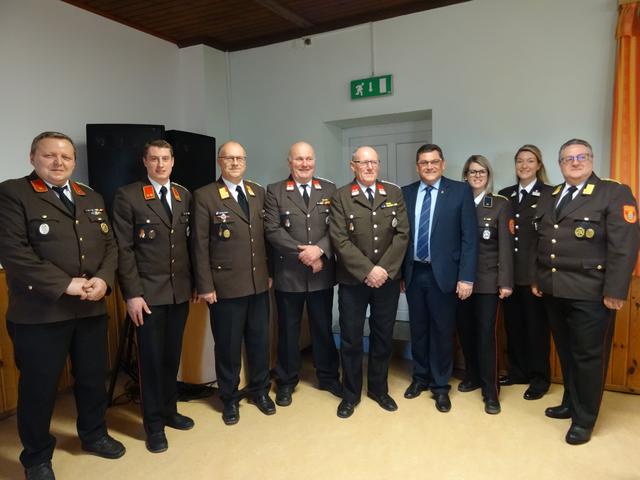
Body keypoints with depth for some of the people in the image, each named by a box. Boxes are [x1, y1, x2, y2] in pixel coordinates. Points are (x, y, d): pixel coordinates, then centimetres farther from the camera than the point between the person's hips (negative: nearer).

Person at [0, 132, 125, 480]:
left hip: (92, 308, 5)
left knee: (94, 378, 18)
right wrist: (66, 284, -20)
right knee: (39, 386, 11)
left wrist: (103, 279, -10)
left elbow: (110, 245, 8)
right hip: (39, 311, -5)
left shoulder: (92, 198, 12)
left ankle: (93, 435, 41)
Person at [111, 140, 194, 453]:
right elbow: (123, 249, -9)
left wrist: (195, 282, 7)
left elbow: (189, 242, 10)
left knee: (172, 356, 15)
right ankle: (154, 424, 23)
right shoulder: (128, 196, -6)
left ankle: (169, 411, 34)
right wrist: (132, 294, -13)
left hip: (180, 291, 4)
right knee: (151, 359, 7)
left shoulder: (185, 196, 9)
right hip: (147, 293, -4)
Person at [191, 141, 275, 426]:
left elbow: (266, 236, 11)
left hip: (259, 283, 4)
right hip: (225, 285, -4)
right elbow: (199, 245, -7)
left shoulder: (258, 193, 9)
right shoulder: (205, 196, -5)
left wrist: (270, 272, 9)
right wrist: (205, 286, -10)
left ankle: (259, 389, 35)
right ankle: (229, 398, 30)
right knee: (228, 345, 9)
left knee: (260, 340, 14)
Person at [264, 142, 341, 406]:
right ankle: (286, 381, 29)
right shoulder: (274, 191, -1)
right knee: (288, 330, 12)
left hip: (322, 273, 2)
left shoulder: (329, 190, 6)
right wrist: (303, 253, -16)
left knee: (323, 327, 15)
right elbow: (273, 230, -10)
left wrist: (319, 250, -18)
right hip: (288, 274, -2)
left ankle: (328, 376, 33)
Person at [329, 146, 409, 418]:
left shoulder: (394, 194, 6)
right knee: (350, 339, 7)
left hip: (388, 279, 2)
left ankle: (378, 388, 32)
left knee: (383, 337, 13)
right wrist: (367, 271, -16)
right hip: (352, 281, -2)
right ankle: (350, 394, 25)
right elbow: (340, 240, -10)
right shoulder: (340, 197, -2)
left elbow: (402, 234, -1)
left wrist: (385, 268, -12)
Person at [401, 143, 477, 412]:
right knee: (418, 329, 15)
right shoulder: (406, 193, 6)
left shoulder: (460, 191, -3)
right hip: (413, 273, 3)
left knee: (442, 331, 7)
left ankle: (440, 386, 25)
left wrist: (466, 277, -11)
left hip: (443, 274, -3)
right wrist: (400, 271, 5)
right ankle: (420, 377, 34)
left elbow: (469, 236, -6)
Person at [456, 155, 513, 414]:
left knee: (485, 332, -2)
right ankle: (472, 376, 30)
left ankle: (490, 391, 9)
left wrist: (505, 282, -10)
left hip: (487, 279, -3)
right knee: (465, 330, 11)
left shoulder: (501, 204, 0)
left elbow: (506, 246, -4)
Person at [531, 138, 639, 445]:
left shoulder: (615, 193, -4)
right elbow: (538, 243, 17)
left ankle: (584, 419, 18)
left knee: (588, 356, 4)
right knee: (566, 353, 15)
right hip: (553, 292, 6)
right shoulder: (548, 198, 15)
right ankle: (571, 403, 32)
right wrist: (536, 279, 12)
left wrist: (615, 291, -16)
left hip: (590, 294, -5)